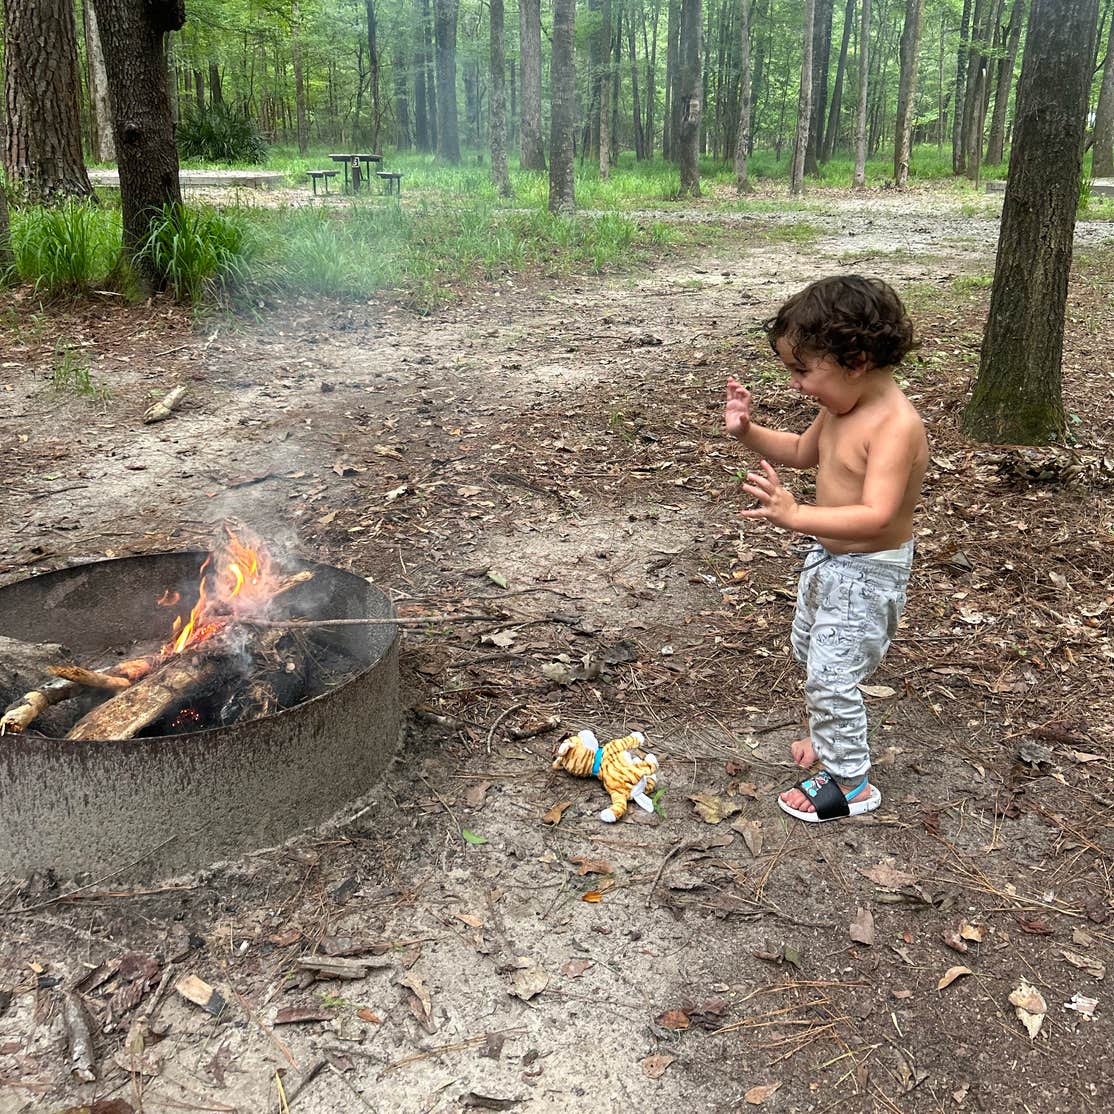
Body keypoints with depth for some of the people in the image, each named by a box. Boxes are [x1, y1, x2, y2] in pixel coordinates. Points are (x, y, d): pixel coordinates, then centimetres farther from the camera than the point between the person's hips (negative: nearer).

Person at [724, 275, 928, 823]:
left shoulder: (896, 425, -31)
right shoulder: (842, 407, -3)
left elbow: (877, 516, -39)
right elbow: (802, 451, 15)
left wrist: (795, 516, -49)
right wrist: (748, 431, -2)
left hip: (867, 571, -10)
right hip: (827, 556, 10)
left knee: (832, 674, -1)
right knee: (810, 652, 26)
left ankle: (848, 780, 20)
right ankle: (829, 738, 49)